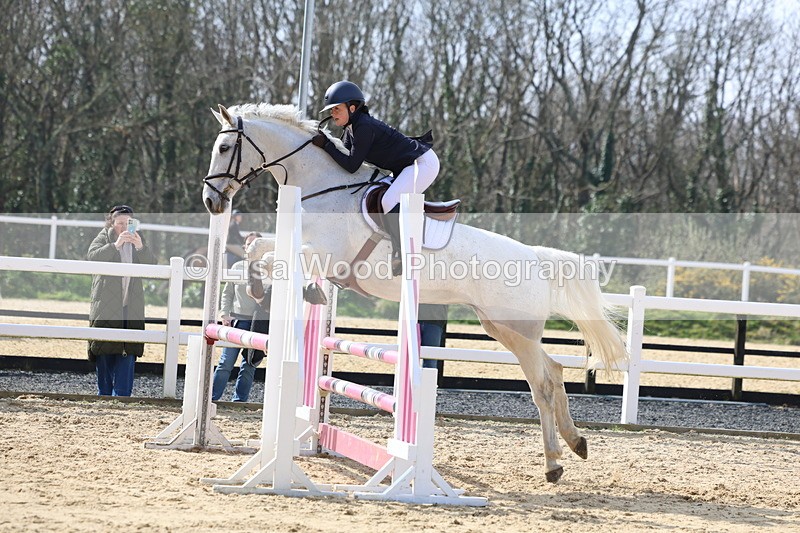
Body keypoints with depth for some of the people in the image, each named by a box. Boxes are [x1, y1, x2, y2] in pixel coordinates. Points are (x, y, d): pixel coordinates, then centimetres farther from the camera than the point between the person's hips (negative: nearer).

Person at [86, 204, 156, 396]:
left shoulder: (137, 239, 14)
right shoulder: (104, 238, 6)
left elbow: (151, 263, 2)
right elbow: (92, 256, -13)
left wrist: (140, 247, -17)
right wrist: (115, 245, -26)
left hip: (131, 307, 2)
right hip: (106, 306, -2)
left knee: (128, 352, -6)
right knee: (104, 350, -2)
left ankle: (121, 395, -6)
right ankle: (104, 394, 6)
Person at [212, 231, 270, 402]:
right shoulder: (237, 267, 8)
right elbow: (227, 293, 13)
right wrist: (225, 314, 1)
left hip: (258, 324, -1)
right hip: (237, 321, 1)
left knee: (249, 365, 3)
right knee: (226, 362, -3)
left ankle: (239, 400, 9)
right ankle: (211, 397, 1)